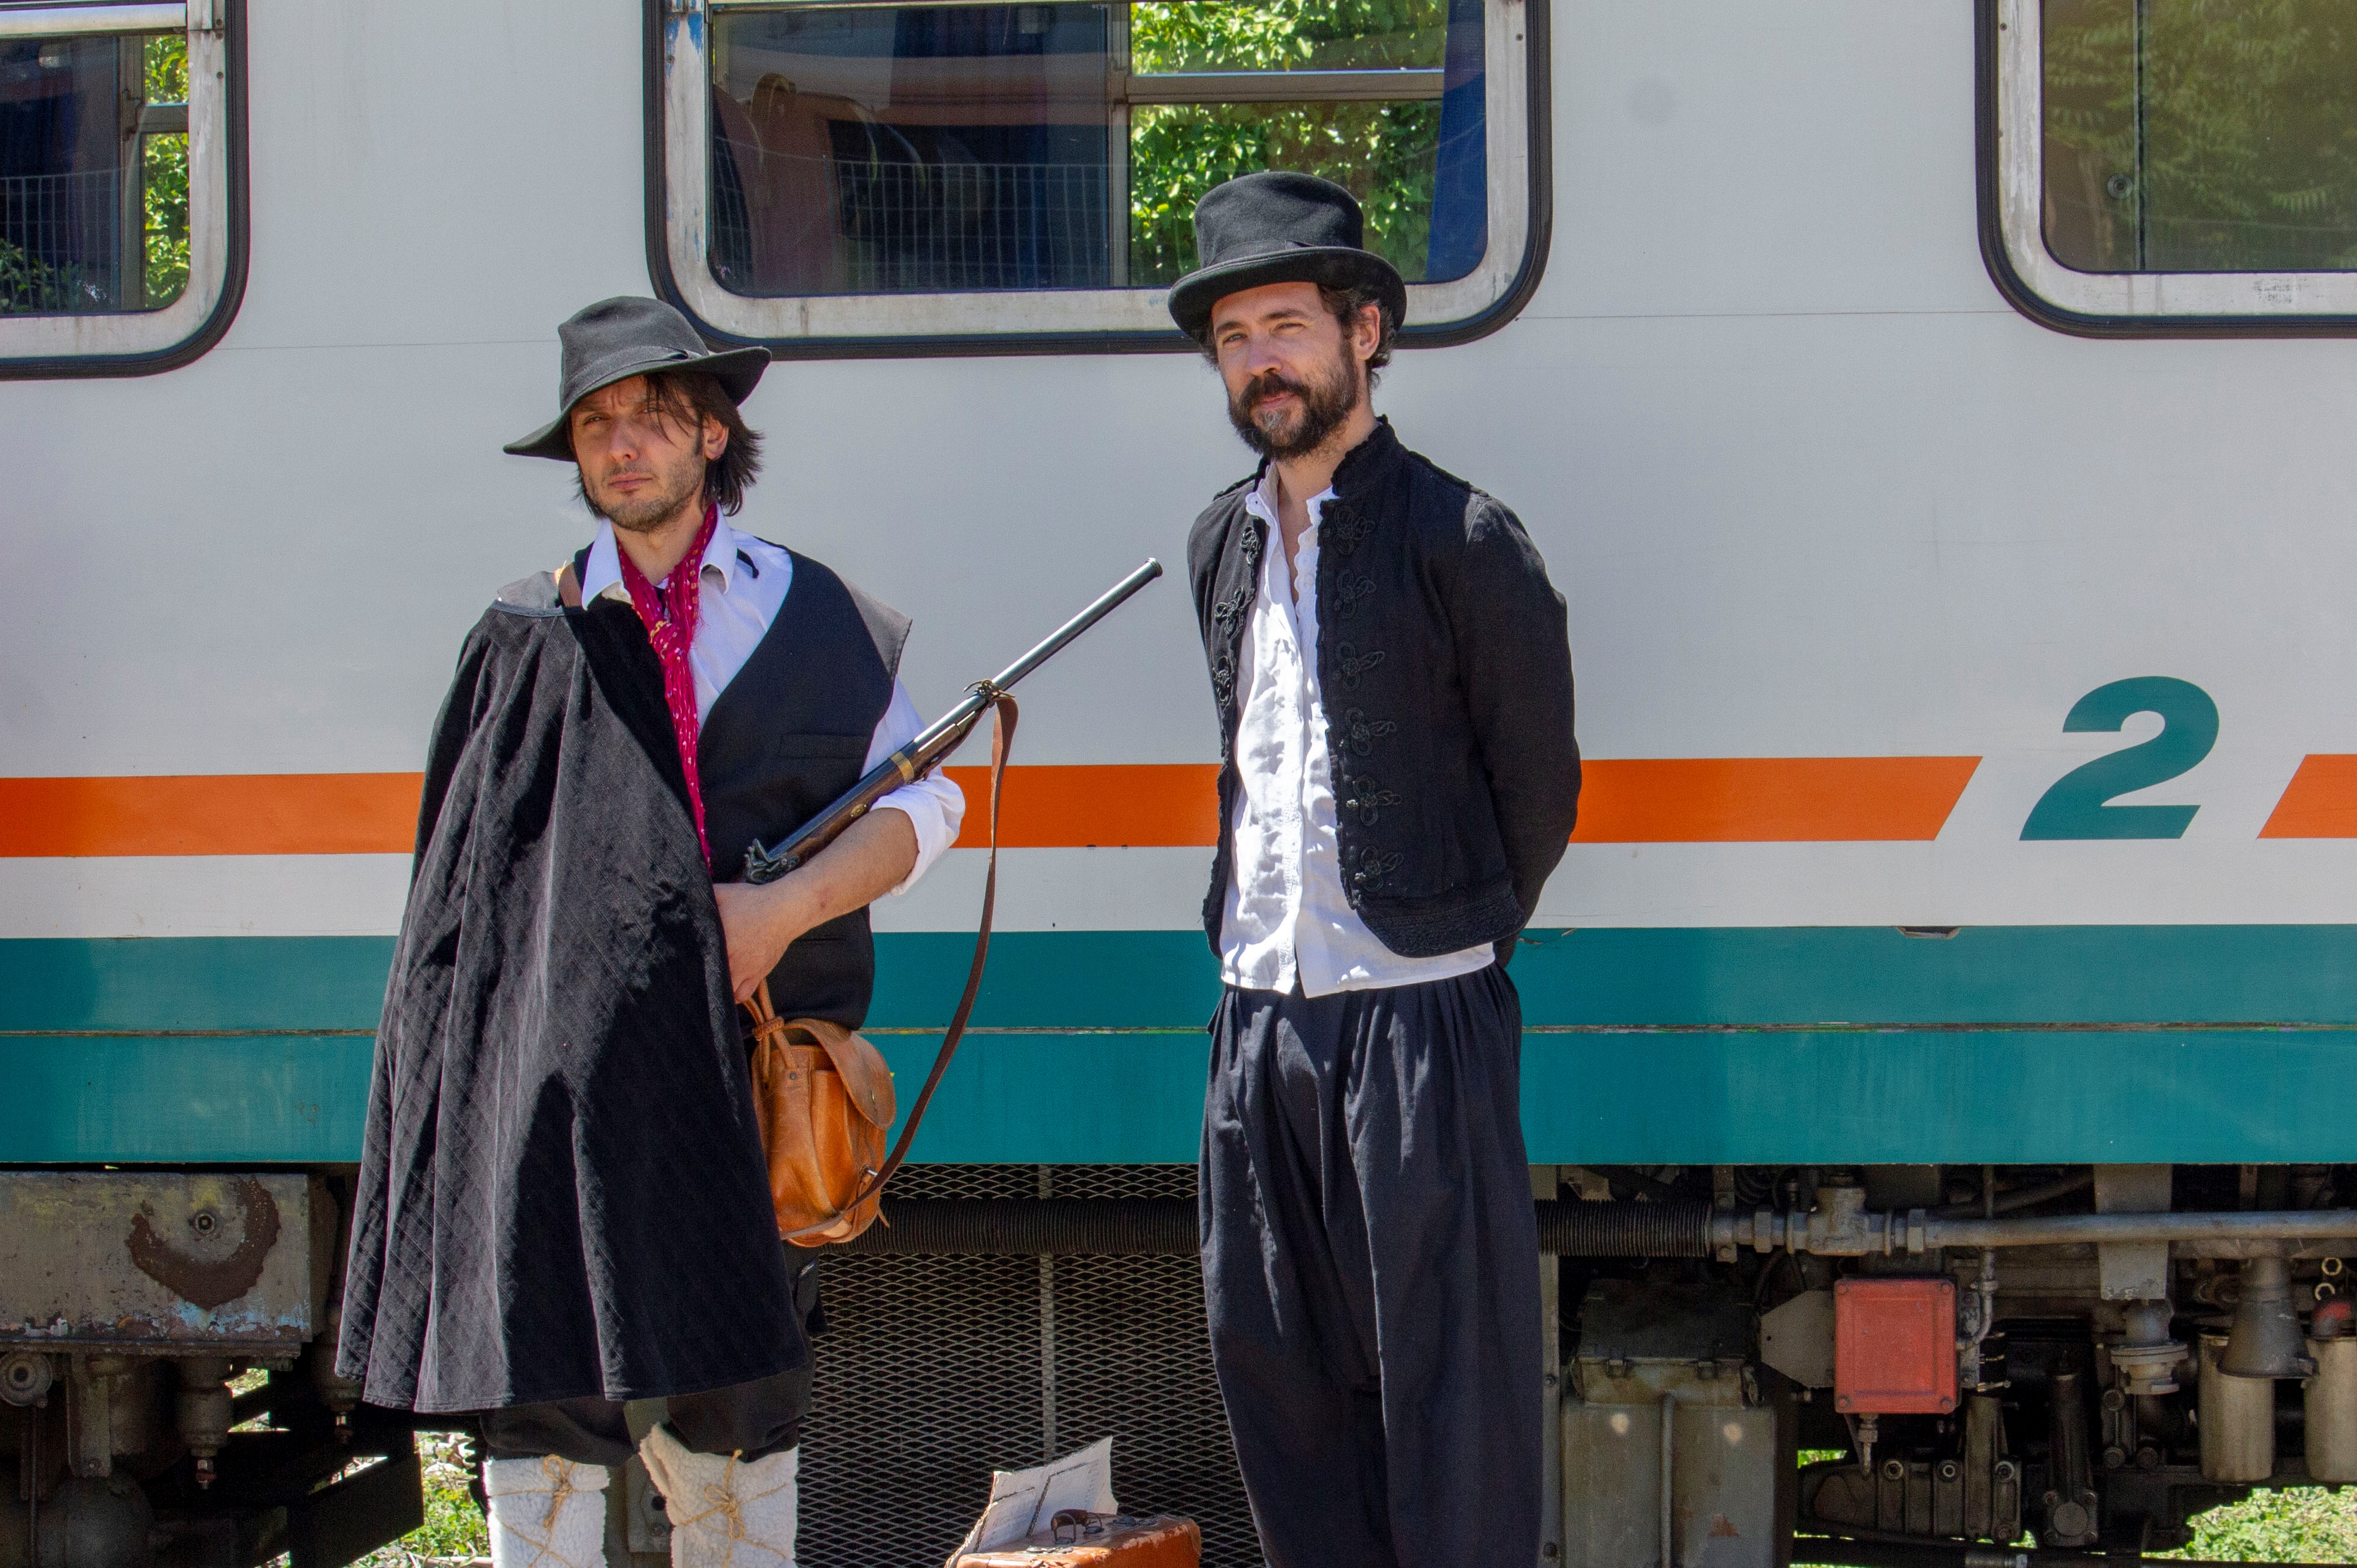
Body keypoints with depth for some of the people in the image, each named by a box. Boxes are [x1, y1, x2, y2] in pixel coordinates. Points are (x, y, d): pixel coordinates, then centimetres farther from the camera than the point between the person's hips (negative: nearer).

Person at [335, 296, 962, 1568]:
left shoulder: (816, 617, 12)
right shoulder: (531, 637, 10)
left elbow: (924, 802, 9)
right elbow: (472, 883, 10)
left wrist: (785, 908, -7)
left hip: (749, 1057, 1)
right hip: (561, 1061, -1)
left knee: (739, 1413, 3)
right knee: (544, 1402, -7)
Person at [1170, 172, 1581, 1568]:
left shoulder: (1462, 540, -7)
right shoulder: (1223, 543, 13)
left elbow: (1540, 788, -1)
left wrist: (1453, 949, 6)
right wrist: (1254, 944, 14)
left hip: (1417, 1017, -7)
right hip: (1259, 1017, 7)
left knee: (1445, 1378, -2)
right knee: (1274, 1362, 11)